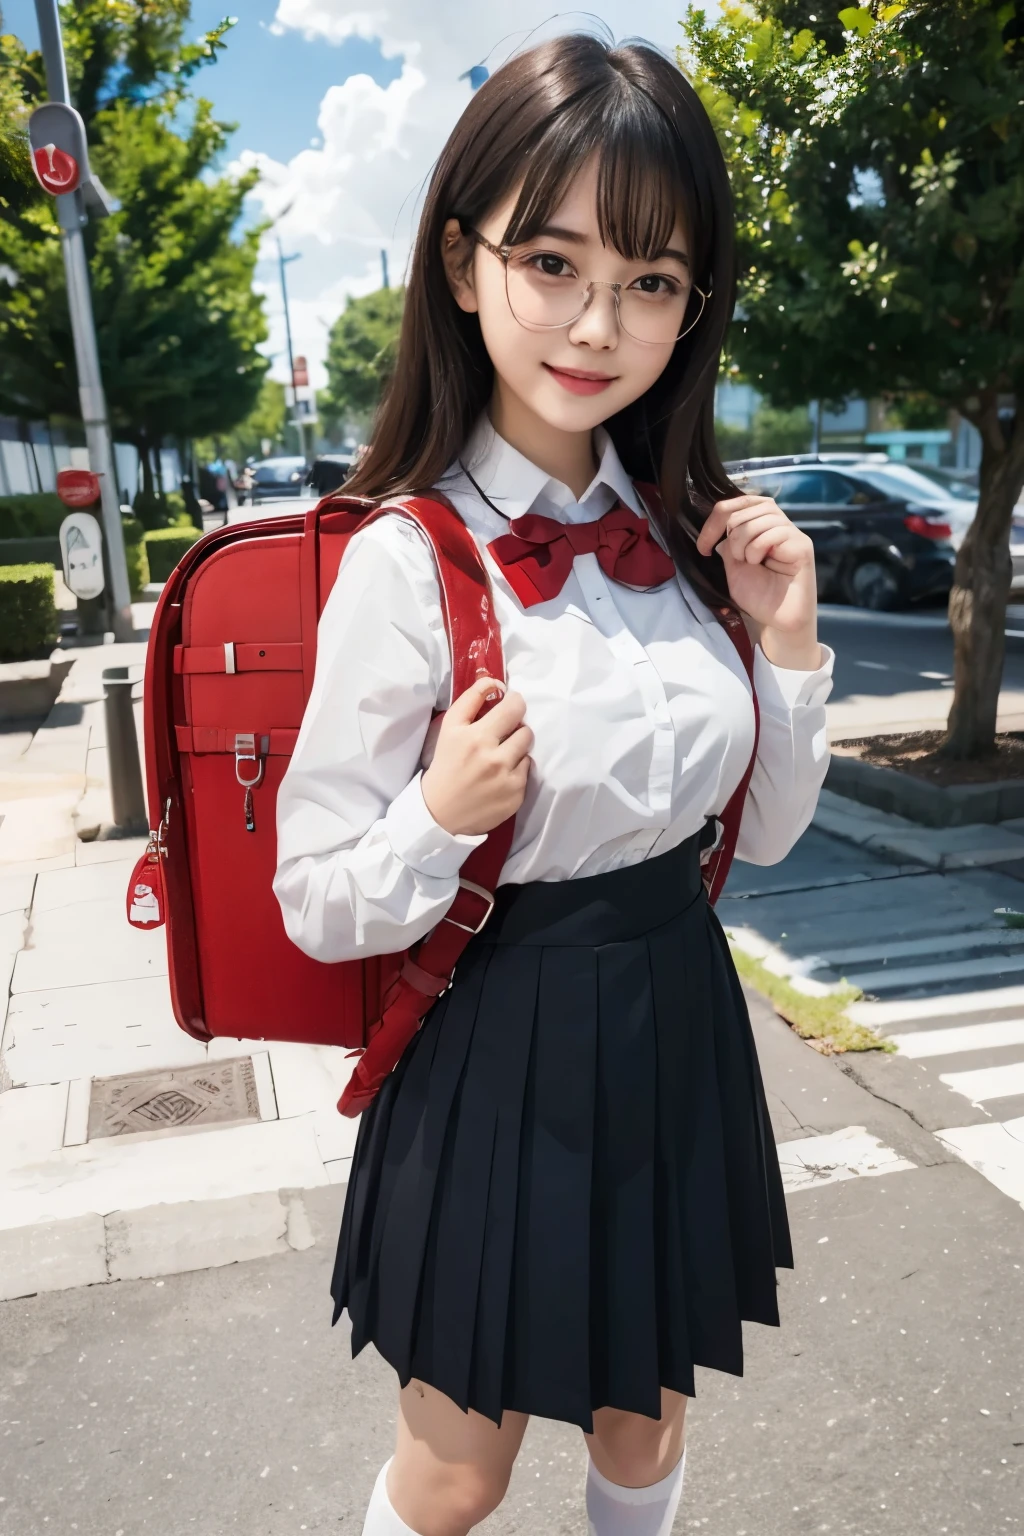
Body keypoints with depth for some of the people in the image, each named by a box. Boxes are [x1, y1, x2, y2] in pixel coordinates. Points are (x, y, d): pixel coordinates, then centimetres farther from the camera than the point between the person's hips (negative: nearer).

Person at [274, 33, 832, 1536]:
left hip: (680, 1025, 5)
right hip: (504, 1056, -4)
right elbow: (318, 906, -11)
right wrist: (443, 818, -30)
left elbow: (766, 829, 5)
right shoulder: (409, 564, -18)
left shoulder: (688, 539, -2)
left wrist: (787, 642, -9)